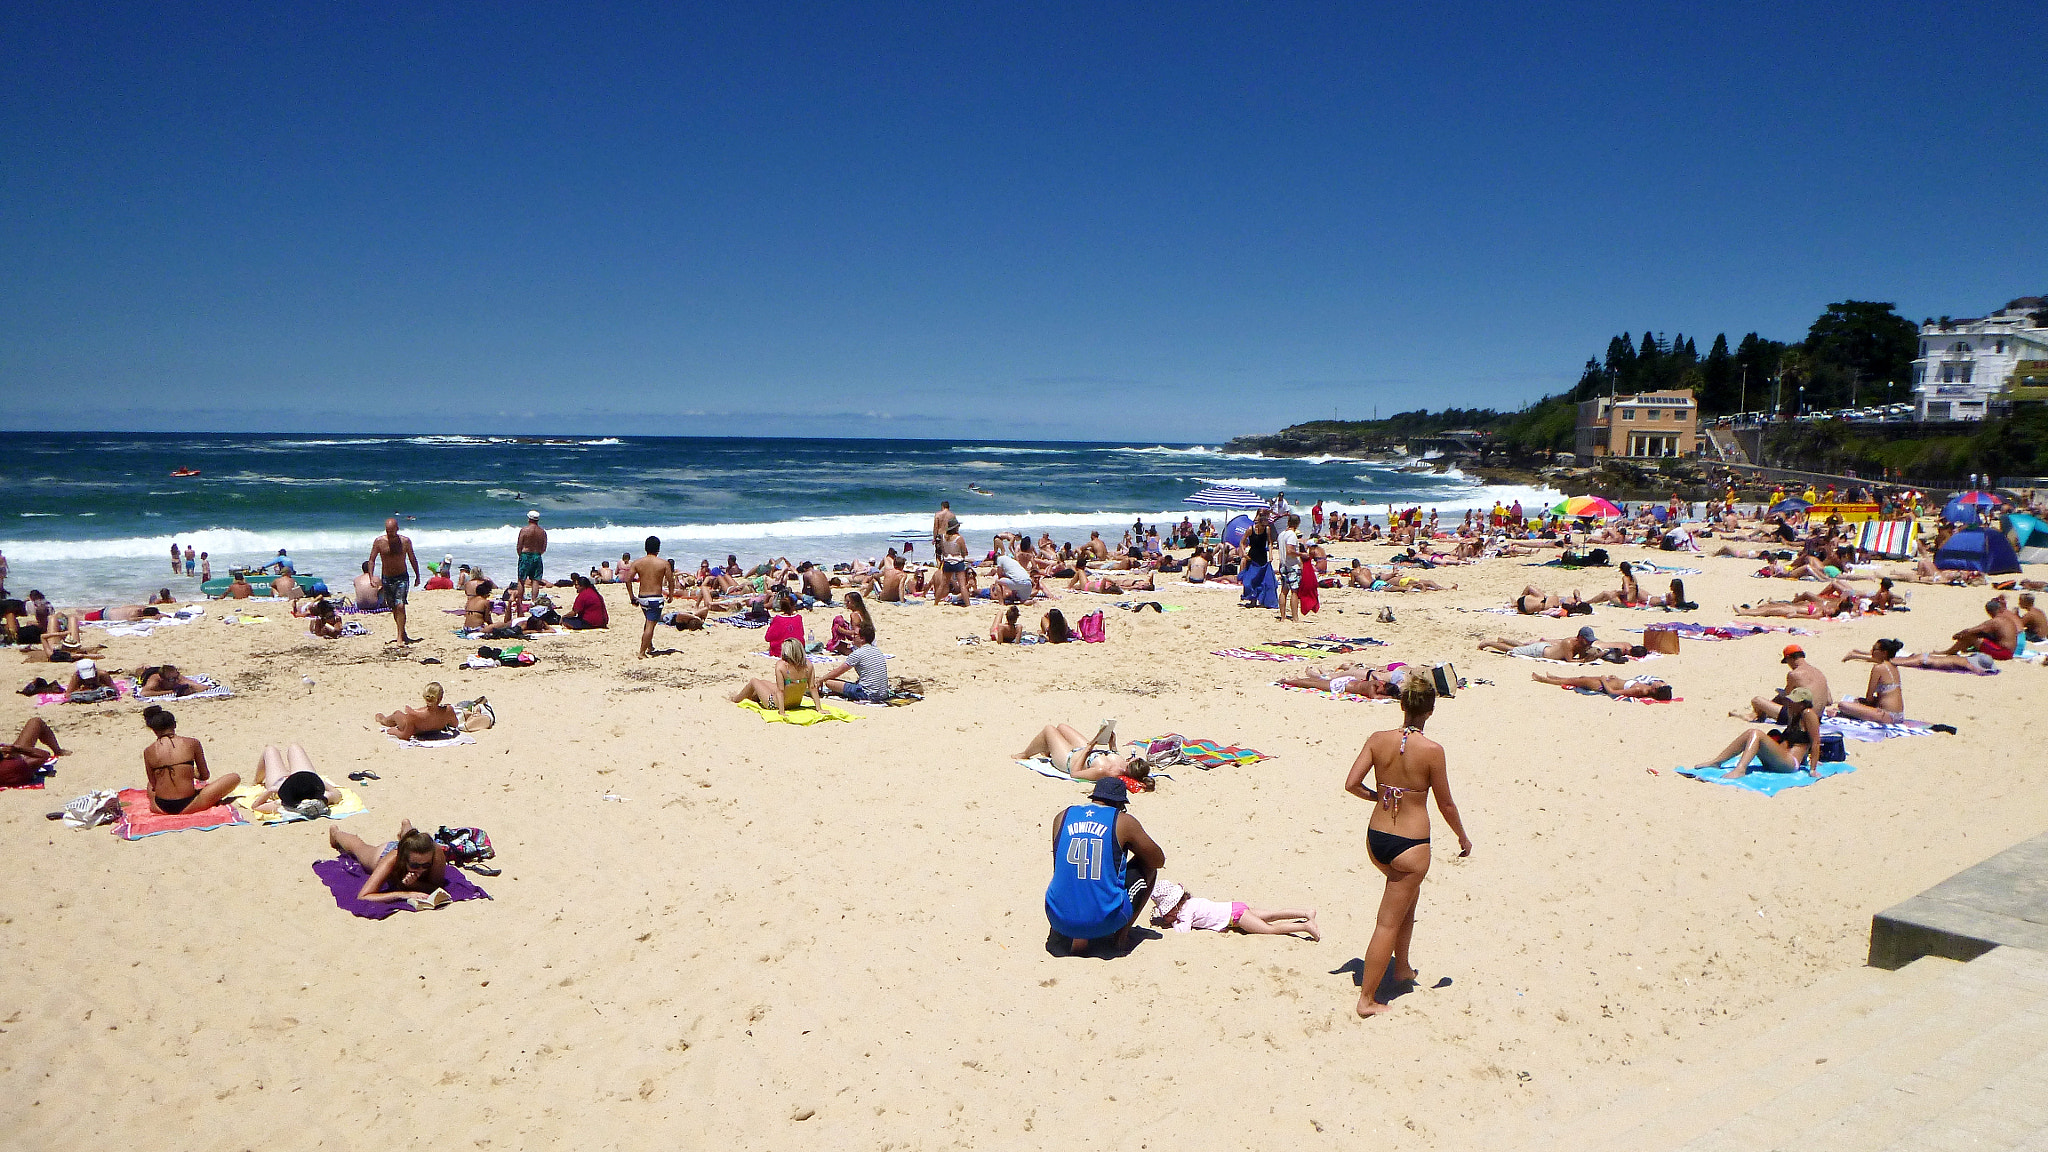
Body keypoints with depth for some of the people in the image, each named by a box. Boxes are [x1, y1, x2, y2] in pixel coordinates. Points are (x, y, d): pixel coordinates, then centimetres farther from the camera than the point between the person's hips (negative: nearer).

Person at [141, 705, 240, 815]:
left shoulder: (148, 752, 1)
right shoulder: (192, 743, -4)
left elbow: (153, 784, 8)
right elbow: (205, 776, 6)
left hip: (160, 808, 4)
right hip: (187, 806, -3)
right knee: (234, 778, 8)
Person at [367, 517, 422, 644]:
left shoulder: (405, 541, -4)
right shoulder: (379, 541, -4)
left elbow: (412, 559, 8)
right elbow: (372, 560, 1)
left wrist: (417, 576, 11)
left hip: (402, 578, -2)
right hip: (387, 579, 2)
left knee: (400, 606, -16)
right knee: (394, 609, 10)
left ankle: (400, 637, -15)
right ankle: (403, 634, 26)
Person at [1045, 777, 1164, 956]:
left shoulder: (1062, 817, 8)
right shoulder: (1123, 822, -2)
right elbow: (1159, 860, 10)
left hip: (1060, 920, 3)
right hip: (1104, 922, -3)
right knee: (1148, 868, 21)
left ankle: (1075, 936, 16)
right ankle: (1122, 934, 17)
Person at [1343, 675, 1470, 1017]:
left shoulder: (1378, 740, -6)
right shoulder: (1432, 750, -16)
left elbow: (1351, 784, -7)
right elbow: (1445, 805, -7)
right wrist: (1463, 838, 10)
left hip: (1375, 839, 5)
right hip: (1411, 845, -5)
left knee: (1408, 895, 32)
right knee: (1389, 922, 4)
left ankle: (1402, 967, 44)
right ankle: (1367, 999, 11)